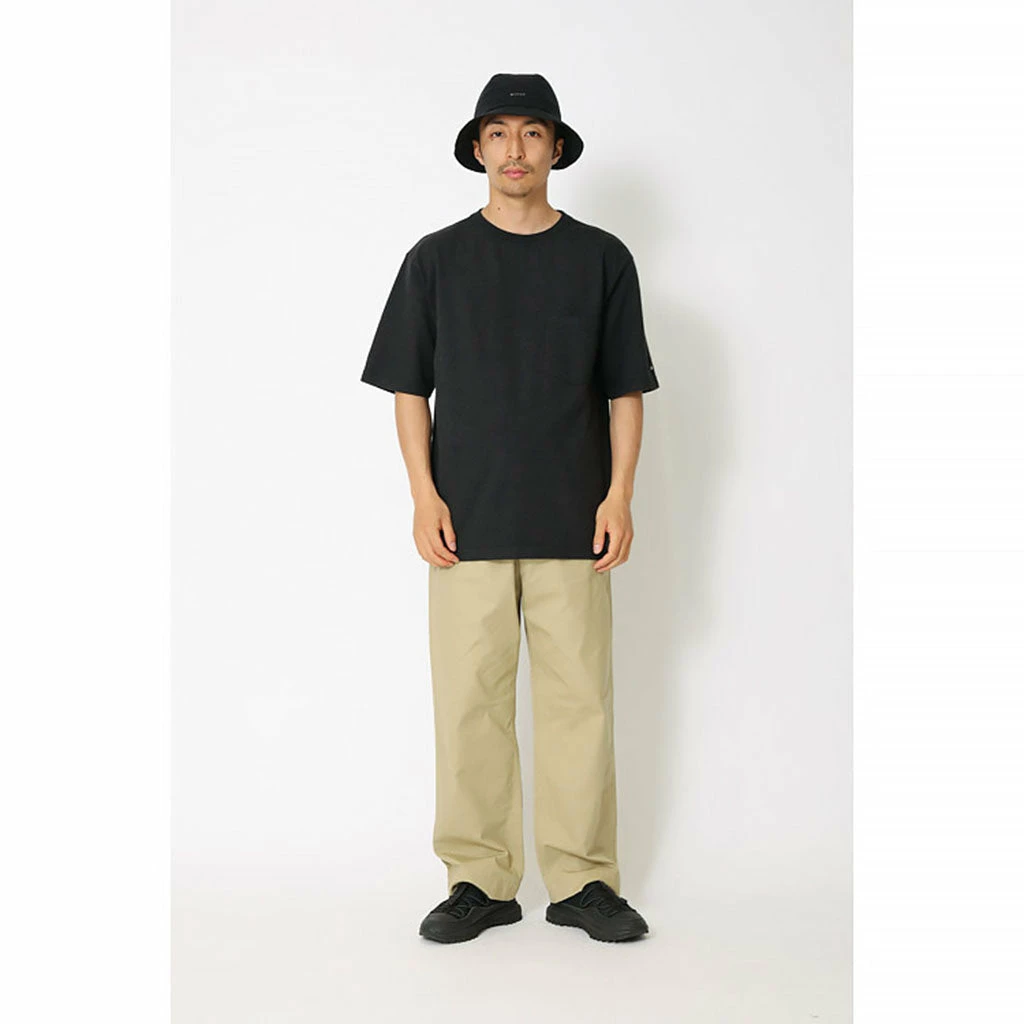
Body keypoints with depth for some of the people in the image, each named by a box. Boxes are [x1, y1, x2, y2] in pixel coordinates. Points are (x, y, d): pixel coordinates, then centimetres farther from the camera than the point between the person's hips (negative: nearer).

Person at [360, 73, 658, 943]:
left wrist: (619, 496, -2)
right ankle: (480, 880, 13)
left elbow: (625, 391, 8)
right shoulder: (438, 258, 8)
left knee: (579, 696, 2)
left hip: (573, 522, 0)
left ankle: (582, 879, 14)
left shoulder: (602, 258, 8)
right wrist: (424, 495, -3)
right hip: (469, 520, 0)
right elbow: (410, 388, 8)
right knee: (470, 699, 1)